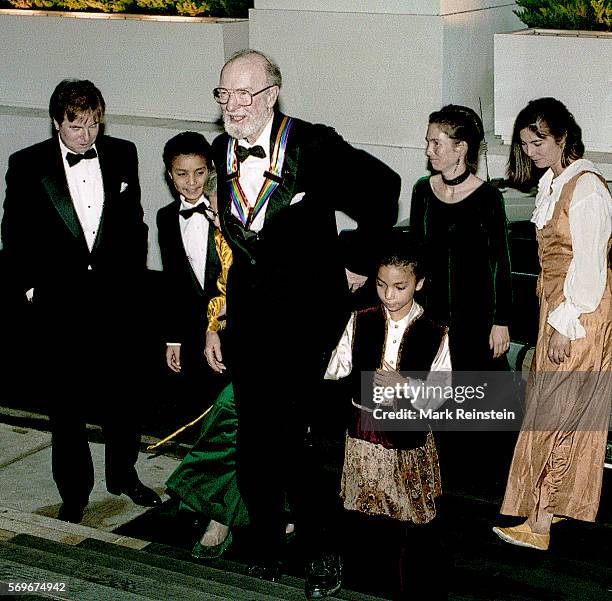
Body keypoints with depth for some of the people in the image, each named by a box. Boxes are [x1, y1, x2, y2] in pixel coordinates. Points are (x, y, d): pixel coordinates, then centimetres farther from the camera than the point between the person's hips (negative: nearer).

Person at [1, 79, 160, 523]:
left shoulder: (122, 155, 3)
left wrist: (133, 272, 8)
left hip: (118, 298, 2)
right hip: (60, 303, -2)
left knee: (124, 394, 14)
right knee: (66, 405, 7)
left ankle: (123, 474, 35)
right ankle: (74, 494, 21)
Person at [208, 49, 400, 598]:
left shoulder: (314, 146, -9)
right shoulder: (216, 155, 5)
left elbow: (384, 187, -1)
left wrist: (358, 261, 3)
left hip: (308, 312, -5)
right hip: (247, 315, 5)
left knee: (287, 439, -10)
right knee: (253, 443, 8)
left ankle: (322, 552, 10)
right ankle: (268, 545, 27)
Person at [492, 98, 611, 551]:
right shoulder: (552, 181, 10)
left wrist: (566, 324, -20)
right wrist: (555, 317, 15)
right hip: (558, 306, 9)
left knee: (554, 412, -6)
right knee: (570, 410, 16)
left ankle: (539, 521, 1)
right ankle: (566, 501, 27)